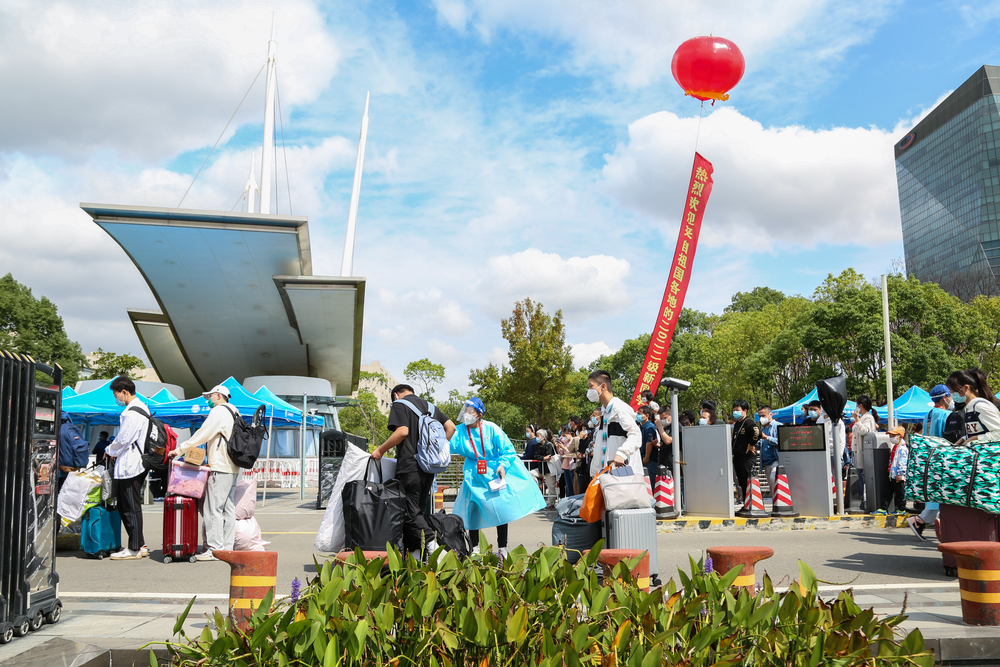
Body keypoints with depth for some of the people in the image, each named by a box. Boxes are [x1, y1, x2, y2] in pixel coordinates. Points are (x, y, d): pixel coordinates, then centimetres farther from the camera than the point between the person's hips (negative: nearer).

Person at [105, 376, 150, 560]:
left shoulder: (132, 413, -17)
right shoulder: (141, 408, 15)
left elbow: (123, 440, -17)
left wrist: (109, 451, 2)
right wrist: (114, 451, 17)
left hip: (129, 465, -10)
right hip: (137, 463, 10)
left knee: (130, 508, -4)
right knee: (125, 507, 15)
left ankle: (134, 549, 3)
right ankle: (140, 545, 19)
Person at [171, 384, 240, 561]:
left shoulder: (218, 412, -7)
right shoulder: (233, 413, 20)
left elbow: (201, 435, -12)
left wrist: (180, 450, -5)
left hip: (220, 468, -9)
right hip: (233, 469, 9)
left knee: (213, 509, -7)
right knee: (228, 510, 9)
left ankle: (214, 549, -6)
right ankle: (227, 548, 11)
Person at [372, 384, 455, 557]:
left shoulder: (399, 405, -2)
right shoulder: (430, 406, 18)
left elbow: (402, 431, -17)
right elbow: (451, 427, 12)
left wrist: (381, 450, -8)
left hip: (409, 466, -7)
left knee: (411, 511, -5)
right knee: (419, 509, 13)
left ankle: (431, 544, -21)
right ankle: (415, 552, 12)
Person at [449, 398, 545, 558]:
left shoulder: (491, 429, -11)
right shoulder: (460, 431, -6)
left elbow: (508, 450, -7)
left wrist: (502, 465, -20)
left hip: (497, 472, -1)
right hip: (475, 475, 1)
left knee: (502, 509, 1)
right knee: (472, 508, -4)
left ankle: (502, 548, 13)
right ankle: (474, 549, 11)